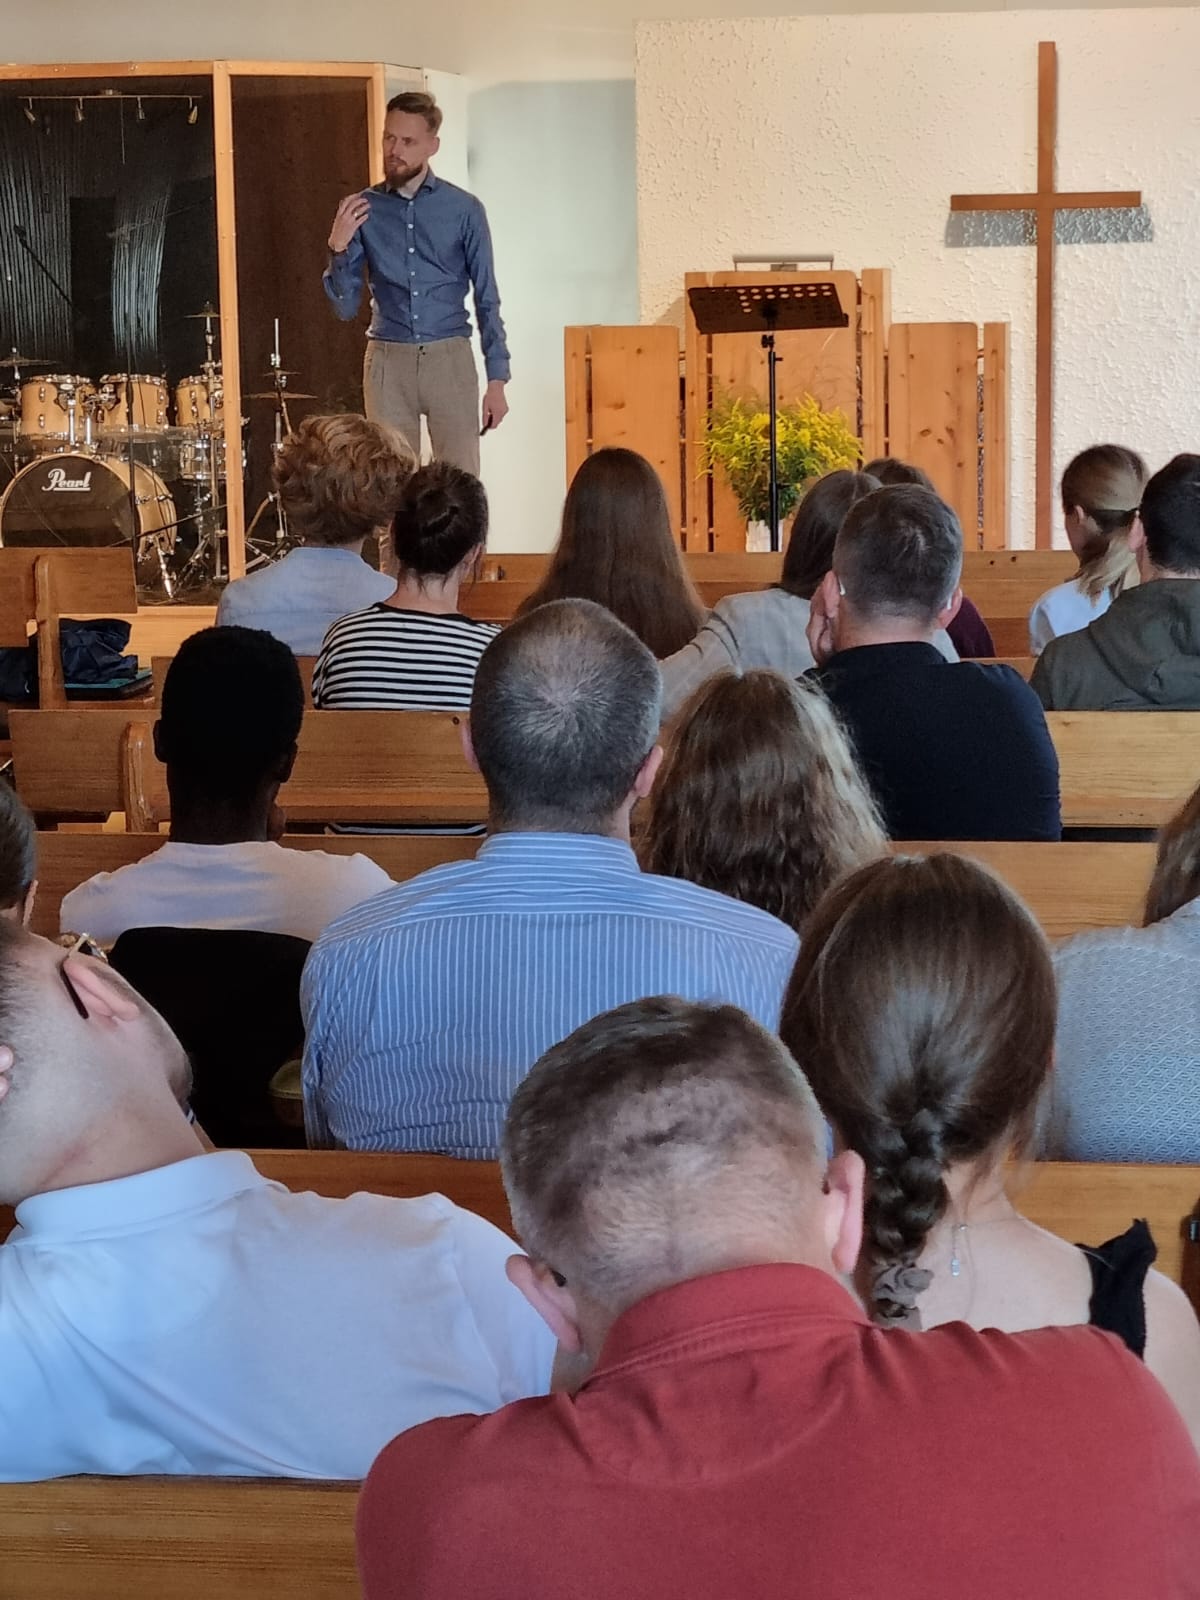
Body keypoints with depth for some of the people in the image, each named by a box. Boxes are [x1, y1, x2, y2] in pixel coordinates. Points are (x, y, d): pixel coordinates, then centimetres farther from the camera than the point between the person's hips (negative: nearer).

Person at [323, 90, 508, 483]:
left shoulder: (464, 210, 1)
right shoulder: (362, 209, 5)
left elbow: (487, 300, 4)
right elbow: (345, 308, 6)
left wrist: (497, 379, -2)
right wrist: (338, 248, -11)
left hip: (450, 360, -1)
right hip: (388, 362, 1)